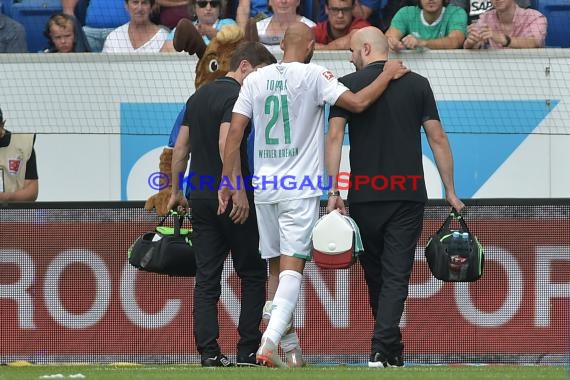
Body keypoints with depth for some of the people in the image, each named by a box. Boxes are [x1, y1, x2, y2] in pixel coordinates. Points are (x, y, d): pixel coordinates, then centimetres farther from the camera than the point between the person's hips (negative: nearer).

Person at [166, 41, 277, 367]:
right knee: (253, 275, 3)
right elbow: (226, 144, -23)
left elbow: (180, 148, 18)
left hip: (200, 198, 7)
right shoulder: (237, 96, -11)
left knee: (206, 278, 4)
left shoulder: (199, 95, 15)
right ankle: (248, 351, 1)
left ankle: (208, 351, -2)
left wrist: (176, 191, 24)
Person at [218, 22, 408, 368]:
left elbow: (234, 133, 3)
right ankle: (271, 342, -26)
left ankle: (284, 341, 21)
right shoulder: (313, 75, -6)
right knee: (292, 268, -9)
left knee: (276, 267, 15)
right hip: (300, 189, -5)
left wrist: (230, 183, 7)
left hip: (264, 189, 5)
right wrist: (388, 75, 1)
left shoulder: (256, 79, 7)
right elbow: (358, 102, -14)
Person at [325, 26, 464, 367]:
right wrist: (450, 191, 9)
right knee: (396, 275, -2)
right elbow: (438, 139, 4)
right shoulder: (417, 85, 6)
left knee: (375, 275, 14)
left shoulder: (348, 85, 2)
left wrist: (333, 190, -6)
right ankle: (383, 350, -17)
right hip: (409, 195, 0)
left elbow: (335, 137, -6)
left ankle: (391, 349, 24)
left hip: (364, 195, 0)